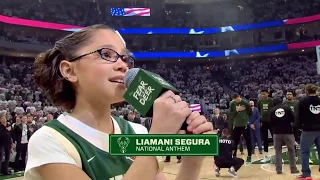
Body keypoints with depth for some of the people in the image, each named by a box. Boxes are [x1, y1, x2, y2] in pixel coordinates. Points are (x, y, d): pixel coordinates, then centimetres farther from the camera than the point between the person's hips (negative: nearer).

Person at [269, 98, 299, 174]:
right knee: (291, 150, 13)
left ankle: (278, 169, 6)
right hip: (288, 132, -1)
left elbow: (271, 122, 2)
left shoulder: (271, 110, 2)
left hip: (277, 133, 1)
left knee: (278, 151, 10)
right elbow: (293, 119, 0)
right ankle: (293, 168, 16)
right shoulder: (287, 108, 0)